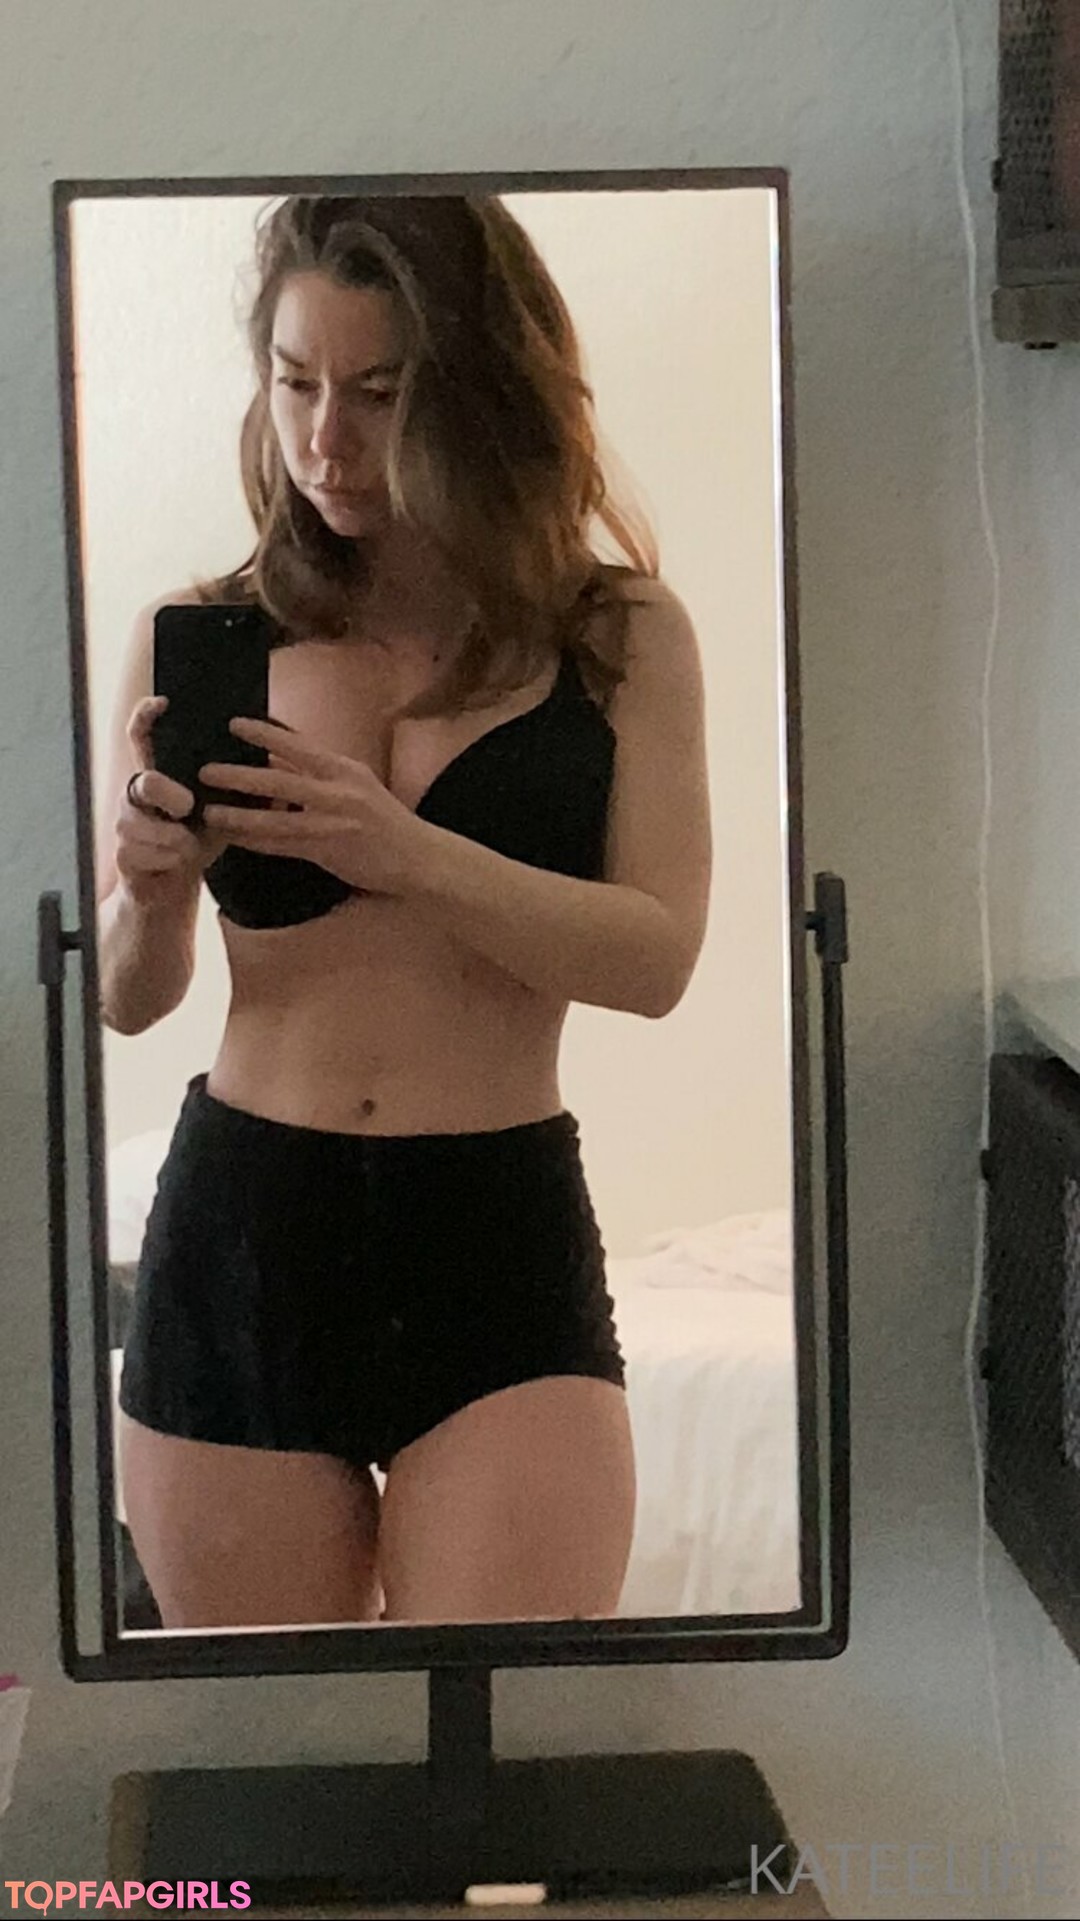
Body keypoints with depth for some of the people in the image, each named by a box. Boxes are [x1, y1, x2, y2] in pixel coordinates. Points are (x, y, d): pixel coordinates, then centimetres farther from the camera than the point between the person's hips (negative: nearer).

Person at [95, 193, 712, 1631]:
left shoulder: (620, 638, 3)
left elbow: (658, 956, -8)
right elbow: (124, 1000, 7)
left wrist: (405, 852, -22)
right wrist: (150, 885, -15)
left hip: (504, 1243, -1)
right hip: (239, 1234, 2)